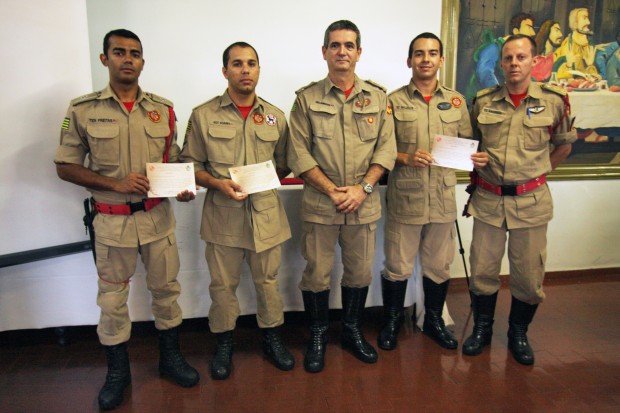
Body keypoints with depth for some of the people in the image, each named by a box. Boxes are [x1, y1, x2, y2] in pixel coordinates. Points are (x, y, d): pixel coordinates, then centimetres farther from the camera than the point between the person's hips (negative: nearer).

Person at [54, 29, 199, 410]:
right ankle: (118, 371, 31)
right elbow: (65, 167, -2)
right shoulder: (83, 110, -3)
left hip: (158, 216, 2)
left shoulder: (163, 109, 3)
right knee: (112, 298, 11)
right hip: (112, 220, -1)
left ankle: (171, 357, 33)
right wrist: (116, 184, -15)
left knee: (166, 288, 13)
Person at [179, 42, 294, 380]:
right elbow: (190, 164, 1)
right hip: (222, 214, -1)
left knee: (268, 281, 13)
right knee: (223, 284, 10)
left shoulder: (275, 116, 7)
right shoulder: (203, 115, 0)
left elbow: (283, 164, 14)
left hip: (266, 212, 2)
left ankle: (271, 338, 34)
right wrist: (218, 183, -14)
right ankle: (223, 345, 31)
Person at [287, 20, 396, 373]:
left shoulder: (377, 97, 6)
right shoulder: (307, 98, 1)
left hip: (364, 204, 2)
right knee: (317, 274, 6)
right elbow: (299, 152, -4)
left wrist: (362, 188, -11)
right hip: (319, 203, -2)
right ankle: (318, 336, 26)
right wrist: (331, 190, -12)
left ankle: (353, 331, 34)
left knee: (360, 272, 13)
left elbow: (386, 148, 2)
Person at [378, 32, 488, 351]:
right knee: (397, 267, 7)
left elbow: (467, 144, 14)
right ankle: (391, 322, 28)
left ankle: (434, 320, 35)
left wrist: (477, 157, -6)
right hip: (404, 197, -3)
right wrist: (406, 158, -19)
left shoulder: (456, 101, 9)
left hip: (444, 197, 3)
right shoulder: (393, 101, 0)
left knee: (439, 266, 15)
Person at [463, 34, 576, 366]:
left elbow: (564, 145, 13)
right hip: (488, 200, 1)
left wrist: (538, 171, 6)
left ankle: (518, 333, 30)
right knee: (482, 270, 8)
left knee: (528, 275, 7)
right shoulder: (483, 101, 2)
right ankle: (482, 328, 29)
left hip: (531, 201, -1)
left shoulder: (554, 101, -1)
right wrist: (477, 174, 6)